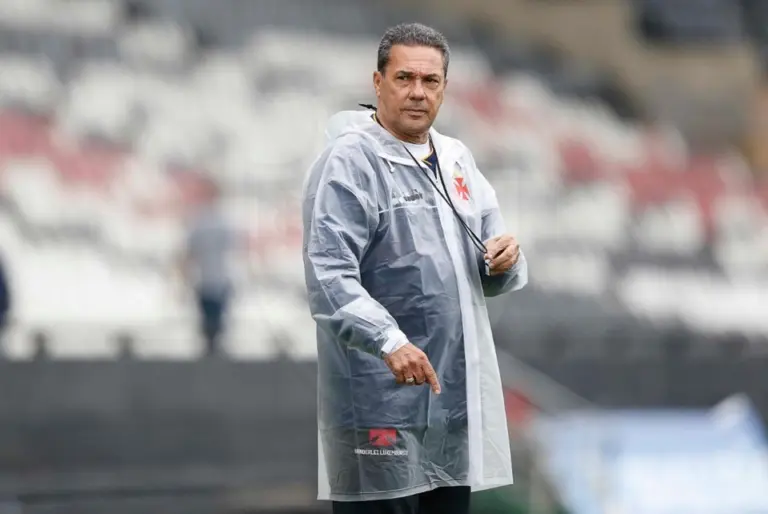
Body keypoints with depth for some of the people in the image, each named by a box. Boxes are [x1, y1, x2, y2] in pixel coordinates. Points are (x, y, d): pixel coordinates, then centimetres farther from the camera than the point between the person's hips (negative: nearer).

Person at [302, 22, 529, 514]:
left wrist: (505, 261, -5)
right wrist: (389, 342, -34)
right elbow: (327, 275, -20)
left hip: (456, 395, 8)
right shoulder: (349, 162, -8)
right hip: (382, 404, -7)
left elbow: (490, 277, 19)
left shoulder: (457, 159, 16)